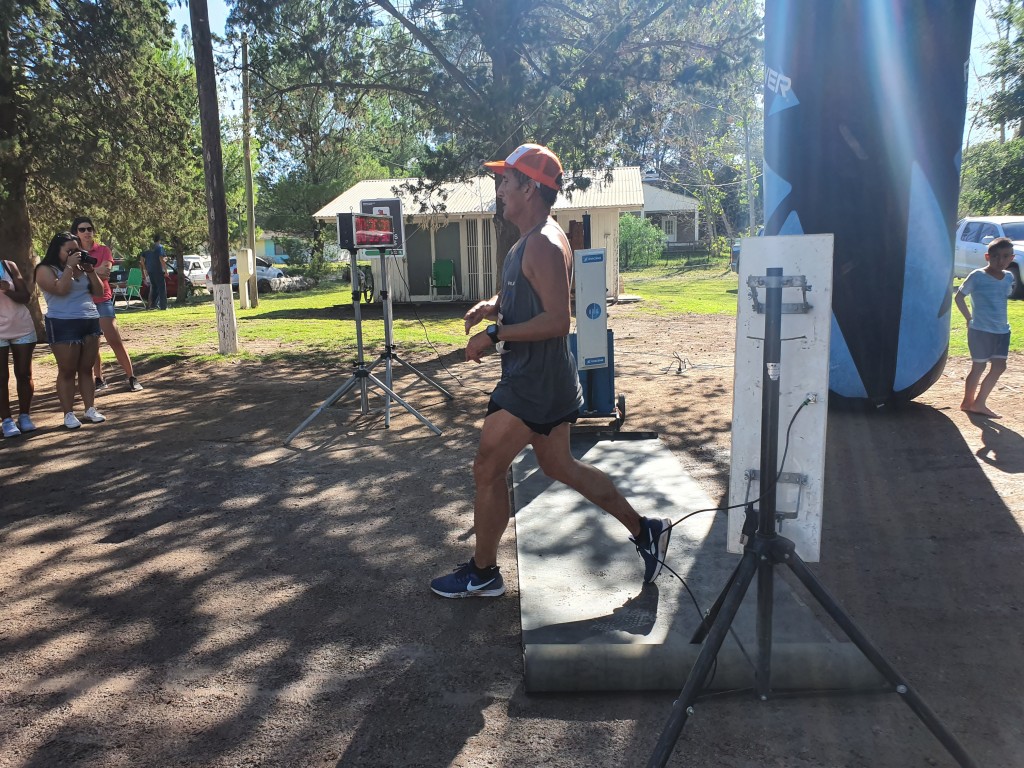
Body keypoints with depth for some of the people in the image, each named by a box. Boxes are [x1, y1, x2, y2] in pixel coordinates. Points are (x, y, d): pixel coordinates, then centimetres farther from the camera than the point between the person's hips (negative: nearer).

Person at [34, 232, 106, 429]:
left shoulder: (81, 268, 14)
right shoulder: (46, 270, -3)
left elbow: (98, 292, 11)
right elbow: (60, 290, -20)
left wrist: (90, 271, -1)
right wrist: (69, 267, -14)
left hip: (91, 322, 6)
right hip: (63, 325, -6)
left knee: (86, 369, 8)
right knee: (67, 371, -2)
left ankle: (90, 409, 12)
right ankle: (68, 414, 2)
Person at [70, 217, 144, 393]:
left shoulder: (103, 250, 0)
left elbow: (105, 272, -15)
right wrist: (95, 271, -14)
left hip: (102, 301, -3)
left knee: (115, 340, -9)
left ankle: (132, 378, -5)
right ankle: (99, 380, 16)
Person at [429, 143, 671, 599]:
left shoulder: (544, 245, -19)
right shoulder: (532, 241, 14)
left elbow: (557, 320, -26)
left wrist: (493, 335, -22)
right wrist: (493, 306, 6)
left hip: (534, 385, -11)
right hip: (545, 380, 11)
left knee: (487, 470, 1)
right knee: (560, 466, 19)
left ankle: (482, 574, 19)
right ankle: (644, 531, 27)